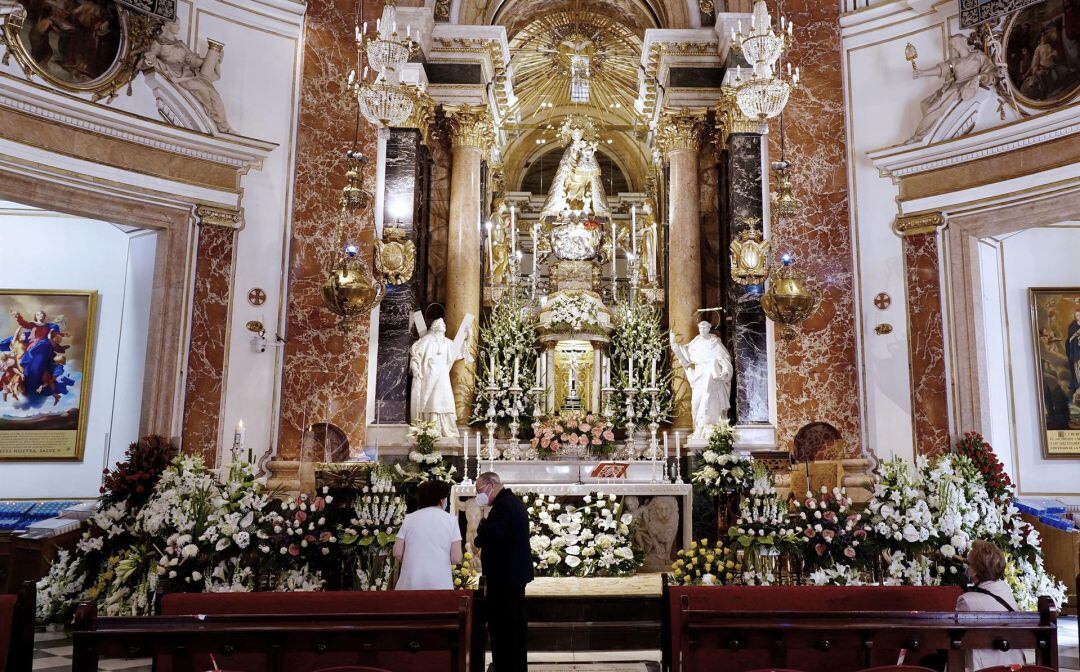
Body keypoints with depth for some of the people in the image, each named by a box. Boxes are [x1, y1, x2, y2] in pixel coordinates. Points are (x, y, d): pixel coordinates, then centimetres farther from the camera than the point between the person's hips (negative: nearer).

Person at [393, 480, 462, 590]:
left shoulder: (409, 518, 4)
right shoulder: (451, 520, 0)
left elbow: (397, 553, 3)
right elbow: (456, 559, -4)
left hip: (410, 584, 2)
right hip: (440, 584, -2)